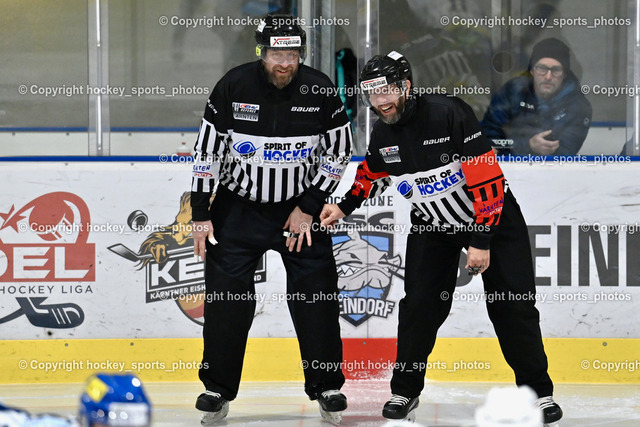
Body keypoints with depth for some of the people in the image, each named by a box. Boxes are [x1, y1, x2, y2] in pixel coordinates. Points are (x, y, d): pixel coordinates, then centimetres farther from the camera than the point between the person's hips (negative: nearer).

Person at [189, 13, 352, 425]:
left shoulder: (320, 90, -12)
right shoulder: (234, 87, -14)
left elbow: (339, 152, -2)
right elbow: (207, 151, -7)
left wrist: (309, 208, -7)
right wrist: (200, 216, -8)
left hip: (301, 206, 0)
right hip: (238, 205, 0)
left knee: (316, 296, -2)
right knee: (227, 298, -2)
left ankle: (327, 387, 12)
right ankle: (219, 389, 11)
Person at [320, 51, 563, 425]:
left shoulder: (448, 113, -27)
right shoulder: (383, 134, -7)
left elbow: (488, 179, -27)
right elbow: (372, 174, 18)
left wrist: (481, 242, -26)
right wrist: (344, 206, 3)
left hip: (492, 215, -5)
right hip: (432, 225, 5)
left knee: (513, 306, -5)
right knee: (419, 305, -5)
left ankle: (538, 391, 7)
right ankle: (405, 390, 10)